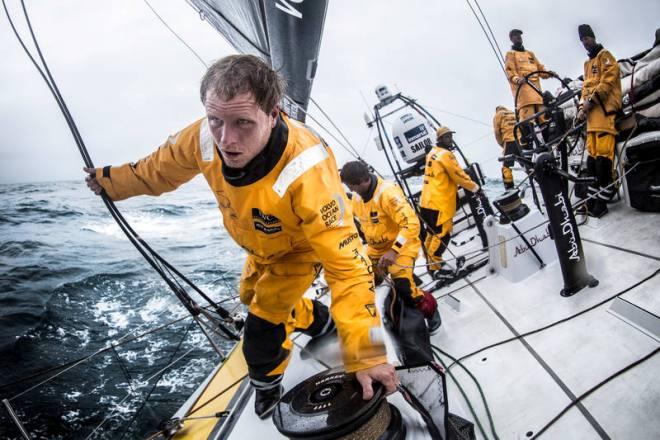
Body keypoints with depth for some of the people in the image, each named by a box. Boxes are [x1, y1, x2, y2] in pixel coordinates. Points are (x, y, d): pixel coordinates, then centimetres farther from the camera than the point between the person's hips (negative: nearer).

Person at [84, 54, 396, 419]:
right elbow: (159, 169, -6)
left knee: (263, 319, -5)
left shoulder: (306, 171, -46)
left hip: (301, 248, -6)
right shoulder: (205, 138, -30)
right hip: (260, 245, 6)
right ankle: (317, 320, 53)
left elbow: (346, 264, -44)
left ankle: (267, 380, 30)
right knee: (251, 296, 27)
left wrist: (365, 355, -45)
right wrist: (110, 180, 10)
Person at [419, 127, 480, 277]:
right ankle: (434, 267, 2)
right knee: (443, 234, -3)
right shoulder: (446, 155, -13)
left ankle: (430, 261, 32)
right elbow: (459, 175, -12)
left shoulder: (432, 152, 15)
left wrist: (456, 185, 15)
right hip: (440, 202, -10)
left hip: (427, 200, 10)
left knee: (433, 232, 21)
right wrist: (475, 187, 1)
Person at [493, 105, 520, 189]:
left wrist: (503, 146, 14)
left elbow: (497, 133, 6)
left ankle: (509, 188, -16)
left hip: (510, 141, -5)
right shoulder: (514, 114, 30)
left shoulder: (497, 115, 15)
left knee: (506, 166, -6)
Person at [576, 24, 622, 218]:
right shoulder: (587, 63, 27)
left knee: (603, 155, -14)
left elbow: (608, 81, -9)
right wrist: (582, 107, 8)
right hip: (592, 112, 8)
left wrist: (591, 100, -14)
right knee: (592, 155, 4)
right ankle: (592, 198, 7)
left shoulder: (605, 55, 3)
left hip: (605, 110, -8)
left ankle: (602, 200, -14)